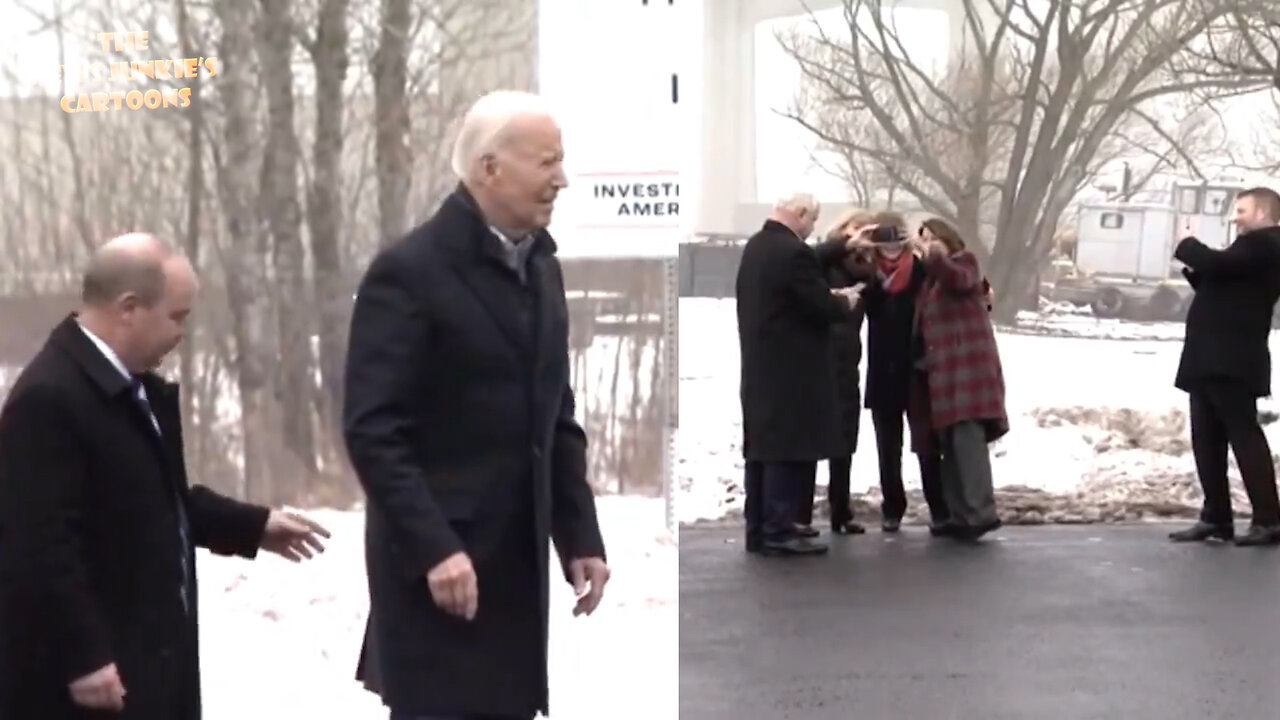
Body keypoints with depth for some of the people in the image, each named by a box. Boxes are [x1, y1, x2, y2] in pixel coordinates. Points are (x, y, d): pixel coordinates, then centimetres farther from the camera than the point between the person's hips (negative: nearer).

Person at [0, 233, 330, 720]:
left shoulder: (137, 387, 11)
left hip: (148, 652, 11)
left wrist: (254, 526, 18)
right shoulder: (49, 398, -22)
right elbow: (41, 544, -25)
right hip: (93, 666, -11)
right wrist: (82, 657, -25)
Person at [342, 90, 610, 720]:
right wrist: (433, 546, -21)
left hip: (516, 559, 7)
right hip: (437, 559, -7)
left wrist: (579, 535, 9)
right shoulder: (410, 271, -12)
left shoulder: (541, 267, 12)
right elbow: (372, 431, -16)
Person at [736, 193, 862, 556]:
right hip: (790, 371, -10)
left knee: (763, 449, 11)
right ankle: (778, 532, -4)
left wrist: (845, 247, 25)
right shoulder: (793, 252, -20)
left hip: (761, 367, 10)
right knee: (788, 449, -5)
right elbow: (822, 308, -18)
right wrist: (845, 302, 2)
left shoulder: (756, 245, 11)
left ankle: (758, 529, 15)